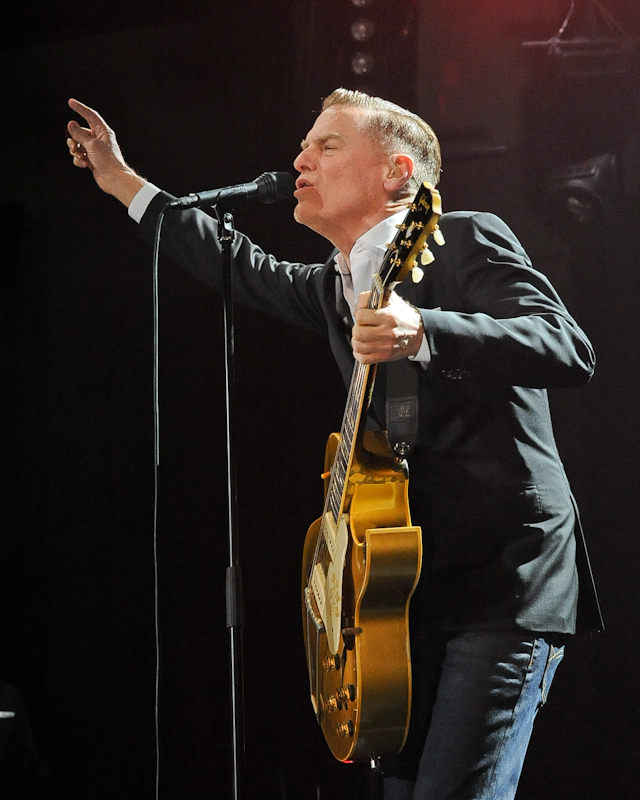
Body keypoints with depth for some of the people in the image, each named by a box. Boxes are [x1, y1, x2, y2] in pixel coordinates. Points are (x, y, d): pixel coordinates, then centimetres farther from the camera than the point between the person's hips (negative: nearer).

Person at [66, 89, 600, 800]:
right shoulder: (337, 287, 17)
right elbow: (250, 273, 34)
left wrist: (423, 333, -37)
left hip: (506, 577, -8)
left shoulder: (466, 241, -9)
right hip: (415, 579, 9)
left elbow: (569, 352, -23)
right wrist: (123, 182, 36)